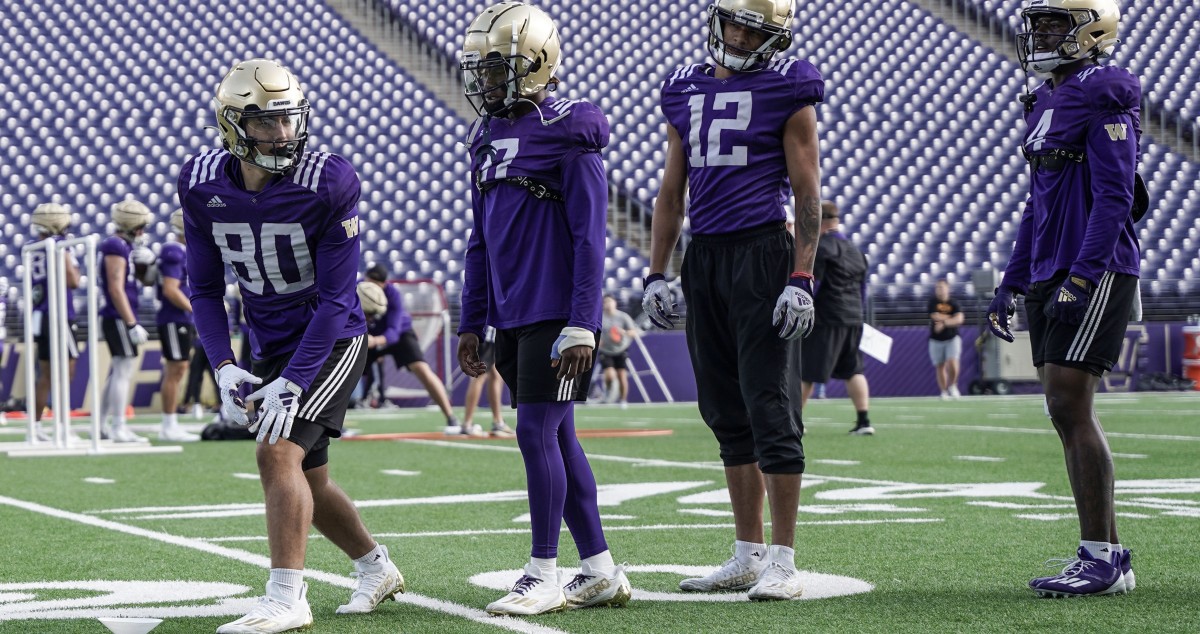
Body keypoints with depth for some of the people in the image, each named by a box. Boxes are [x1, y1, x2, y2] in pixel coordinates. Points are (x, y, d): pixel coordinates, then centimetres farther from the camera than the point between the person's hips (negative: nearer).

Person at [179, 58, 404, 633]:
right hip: (270, 348, 6)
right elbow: (205, 289, 1)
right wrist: (224, 367, -13)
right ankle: (376, 568, 35)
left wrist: (293, 381, -26)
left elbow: (336, 298, -21)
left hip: (331, 341, -6)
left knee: (278, 454, -22)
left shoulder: (329, 183, -22)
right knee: (308, 481, 13)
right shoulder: (201, 185, -8)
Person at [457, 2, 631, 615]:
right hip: (511, 317, 8)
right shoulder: (486, 137, 13)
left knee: (537, 432, -9)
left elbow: (589, 238, -14)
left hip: (555, 315, -8)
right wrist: (472, 324, 17)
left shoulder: (569, 135, -11)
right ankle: (600, 570, 17)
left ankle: (543, 575, 0)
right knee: (557, 440, 10)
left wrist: (581, 326, -18)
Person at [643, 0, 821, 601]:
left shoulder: (787, 89, -1)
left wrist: (801, 278, -13)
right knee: (727, 414, 9)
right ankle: (748, 556, 17)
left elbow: (807, 192, -5)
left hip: (762, 252, -6)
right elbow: (671, 192, 19)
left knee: (769, 409, -7)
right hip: (703, 256, 6)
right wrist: (656, 274, 13)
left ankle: (783, 562, -3)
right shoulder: (686, 89, 15)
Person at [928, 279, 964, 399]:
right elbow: (935, 317, -16)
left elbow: (959, 319, -14)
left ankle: (952, 386, 5)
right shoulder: (933, 302, -2)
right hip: (936, 340, 1)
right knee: (940, 367, 3)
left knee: (952, 363, -18)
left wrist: (944, 323, -22)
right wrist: (952, 318, -10)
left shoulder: (954, 303, -1)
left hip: (952, 338, -1)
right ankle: (944, 392, 14)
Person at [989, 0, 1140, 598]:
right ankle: (1110, 558, 13)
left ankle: (1101, 559, -9)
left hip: (1096, 273, -9)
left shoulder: (1104, 98, -10)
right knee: (1068, 413, 8)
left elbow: (1114, 198, -17)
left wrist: (1080, 278, -23)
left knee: (1070, 407, -13)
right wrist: (1011, 284, 20)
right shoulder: (1047, 101, 18)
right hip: (1050, 275, 9)